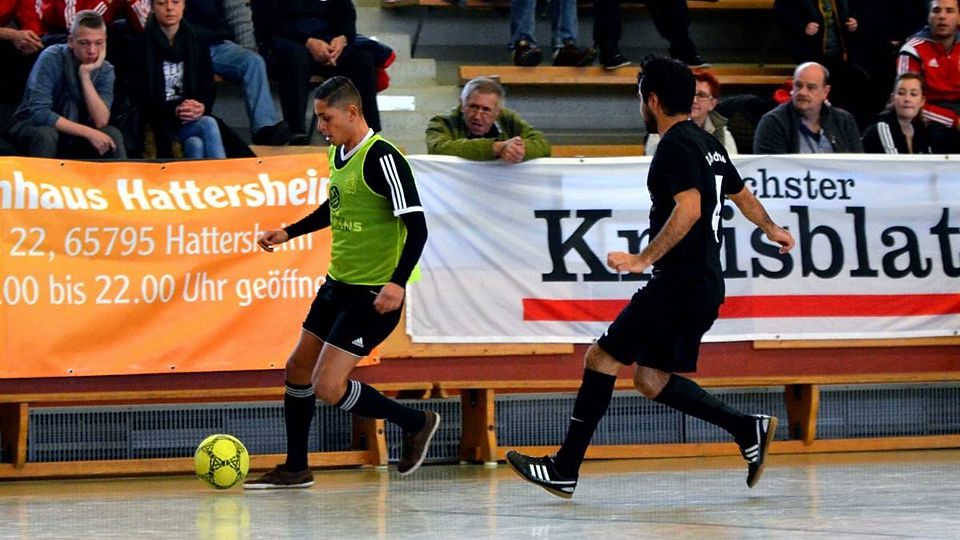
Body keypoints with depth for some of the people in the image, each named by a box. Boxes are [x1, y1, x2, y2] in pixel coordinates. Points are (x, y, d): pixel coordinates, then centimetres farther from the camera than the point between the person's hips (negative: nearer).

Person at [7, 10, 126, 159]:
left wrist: (85, 75, -27)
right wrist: (88, 133, -31)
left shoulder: (105, 70, -8)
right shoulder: (51, 59, -22)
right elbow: (39, 113, -30)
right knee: (46, 135, -35)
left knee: (112, 135, -21)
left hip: (73, 136, 4)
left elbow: (101, 122, -20)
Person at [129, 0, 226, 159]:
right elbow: (139, 98, -7)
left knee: (196, 146, -30)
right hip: (159, 123, -4)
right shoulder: (141, 46, -4)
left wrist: (202, 107, -17)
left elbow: (208, 89, 8)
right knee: (209, 125, -30)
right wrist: (174, 112, -22)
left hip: (193, 121, 4)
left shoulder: (196, 43, 9)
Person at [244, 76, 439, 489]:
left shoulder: (382, 158, -20)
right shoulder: (338, 152, 7)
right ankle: (295, 469, 28)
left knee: (328, 388, -12)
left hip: (373, 295, -10)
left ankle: (416, 423, 7)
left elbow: (416, 226, -23)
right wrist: (288, 233, 23)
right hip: (338, 284, 10)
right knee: (298, 368, 15)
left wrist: (398, 283, -33)